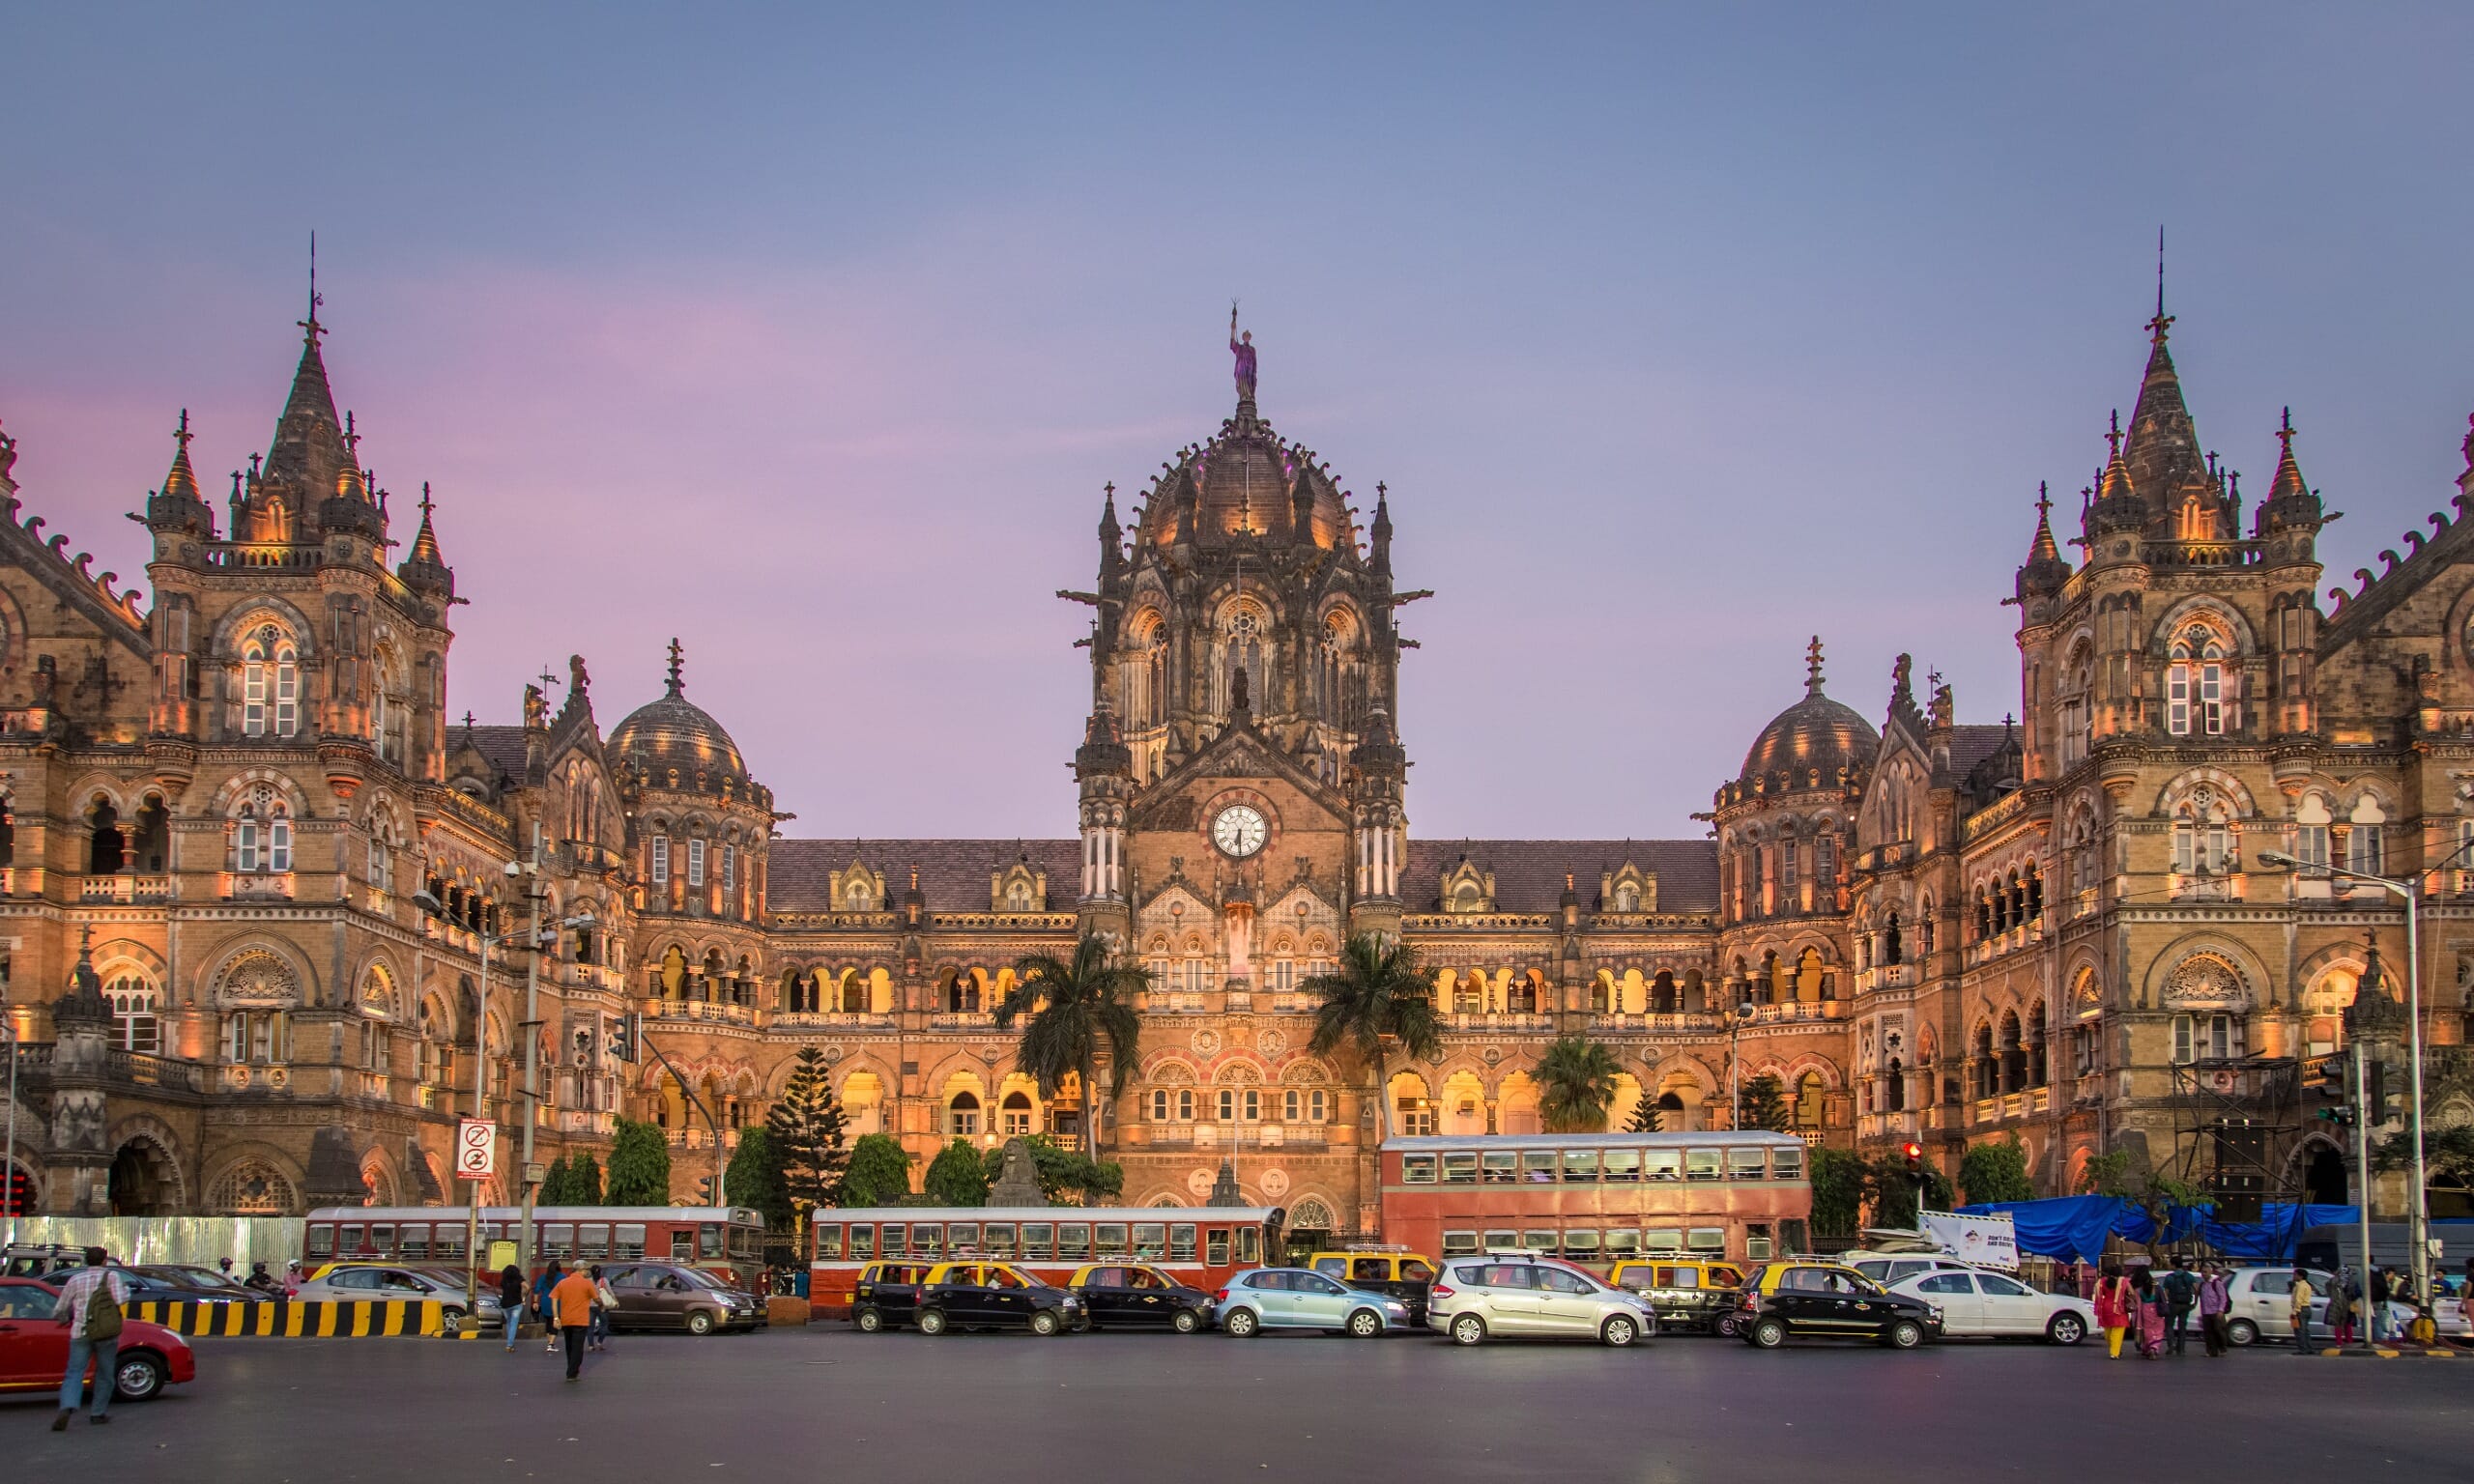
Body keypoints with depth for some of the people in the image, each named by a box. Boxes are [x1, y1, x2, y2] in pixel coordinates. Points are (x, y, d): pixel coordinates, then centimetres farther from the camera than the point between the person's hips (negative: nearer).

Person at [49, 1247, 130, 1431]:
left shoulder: (75, 1279, 9)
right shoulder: (111, 1276, 1)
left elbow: (58, 1311, 12)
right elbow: (120, 1300, -12)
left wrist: (66, 1319, 34)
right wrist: (126, 1288, 8)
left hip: (80, 1333, 1)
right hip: (107, 1333, -1)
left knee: (74, 1374, -3)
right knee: (105, 1374, 13)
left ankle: (67, 1408, -26)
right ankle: (98, 1414, 15)